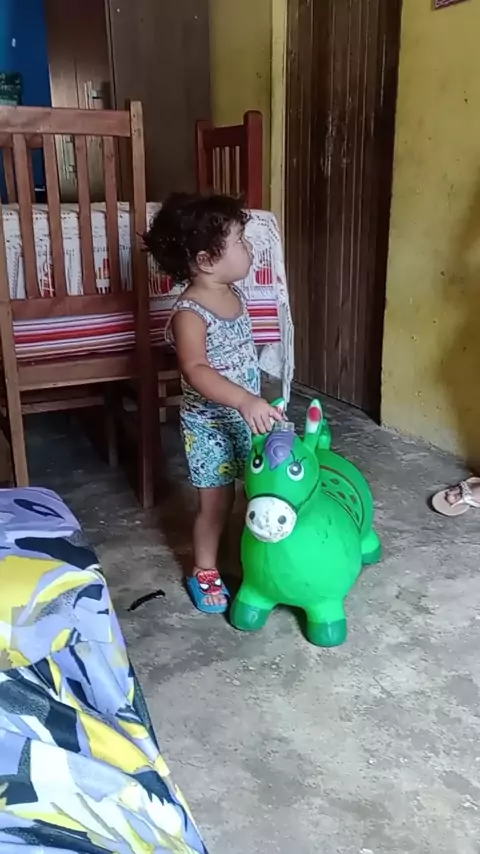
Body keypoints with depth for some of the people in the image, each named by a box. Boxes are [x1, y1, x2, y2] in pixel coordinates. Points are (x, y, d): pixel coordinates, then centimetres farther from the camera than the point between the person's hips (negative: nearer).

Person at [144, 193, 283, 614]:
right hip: (210, 425, -7)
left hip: (246, 417, 7)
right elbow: (196, 371, -38)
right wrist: (245, 400, -48)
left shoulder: (235, 294, 2)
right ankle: (204, 571, 27)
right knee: (216, 501, 6)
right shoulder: (189, 313, -24)